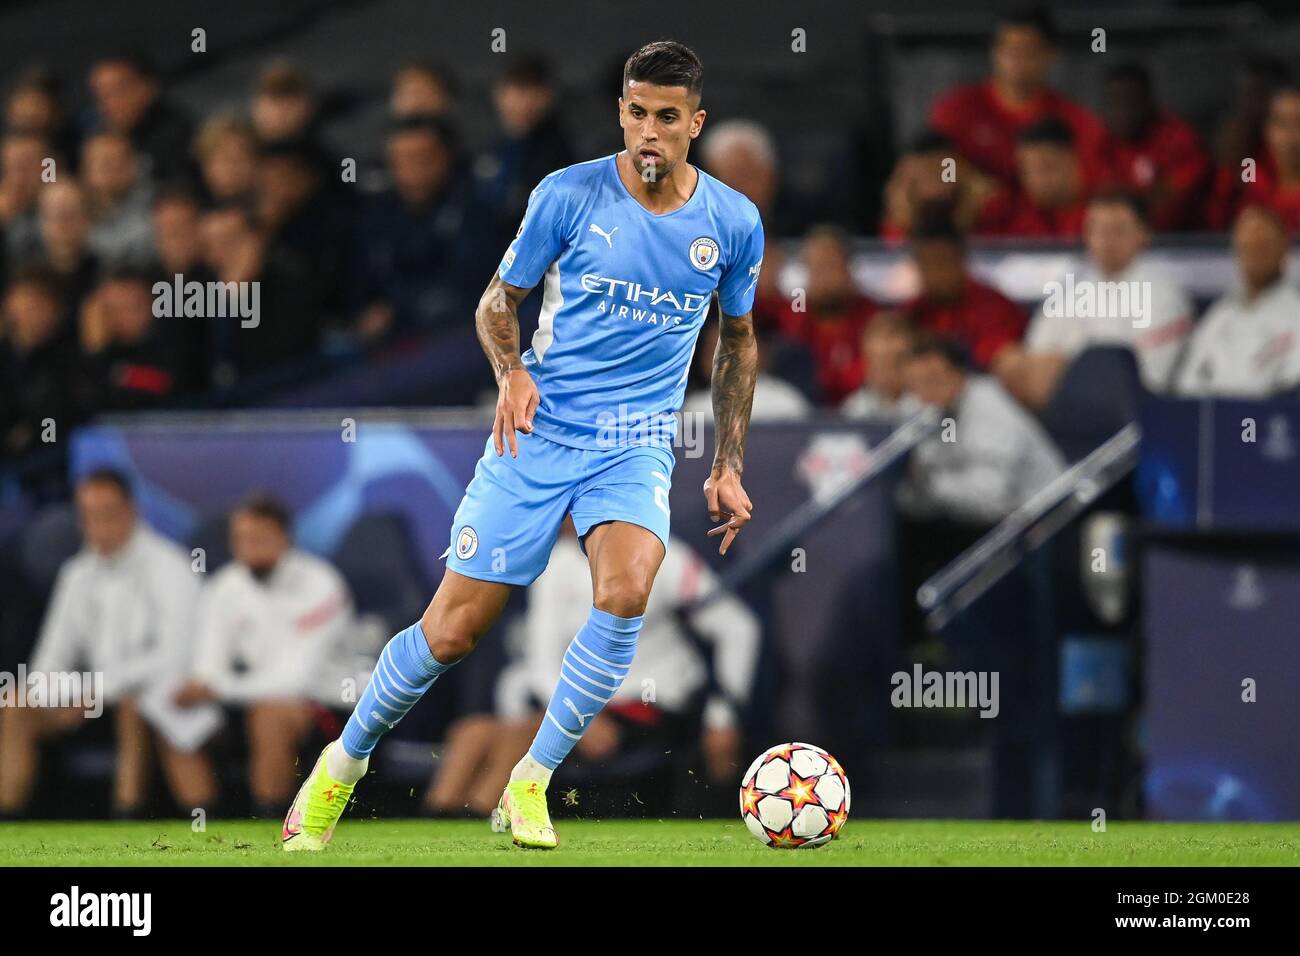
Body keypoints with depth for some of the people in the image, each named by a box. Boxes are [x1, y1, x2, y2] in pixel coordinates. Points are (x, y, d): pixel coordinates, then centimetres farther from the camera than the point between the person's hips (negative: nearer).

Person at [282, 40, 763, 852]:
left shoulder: (733, 223, 0)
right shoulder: (570, 196, -7)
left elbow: (738, 340, 16)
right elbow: (500, 299, 5)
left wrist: (729, 467, 11)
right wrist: (511, 372, -15)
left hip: (637, 442, 1)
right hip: (540, 431, -1)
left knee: (625, 593, -29)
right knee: (451, 633, -2)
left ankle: (529, 787, -13)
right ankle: (344, 763, 25)